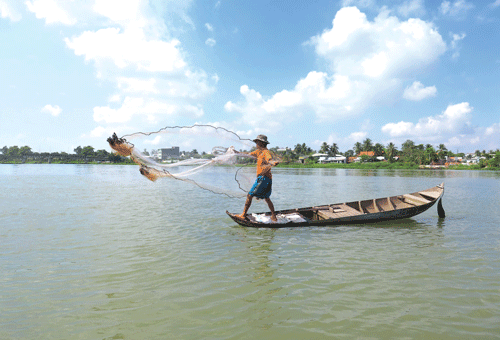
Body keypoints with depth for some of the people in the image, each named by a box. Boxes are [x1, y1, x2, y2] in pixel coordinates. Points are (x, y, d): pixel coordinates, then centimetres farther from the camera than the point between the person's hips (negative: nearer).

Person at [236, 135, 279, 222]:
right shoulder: (259, 152, 16)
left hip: (263, 178, -10)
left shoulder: (266, 152, -13)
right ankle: (274, 217, 26)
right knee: (266, 198, 20)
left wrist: (273, 163, -56)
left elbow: (270, 160, -33)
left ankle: (243, 215, 2)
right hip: (267, 179, 10)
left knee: (250, 195, -5)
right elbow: (249, 154, 27)